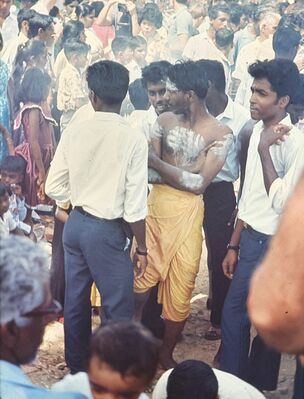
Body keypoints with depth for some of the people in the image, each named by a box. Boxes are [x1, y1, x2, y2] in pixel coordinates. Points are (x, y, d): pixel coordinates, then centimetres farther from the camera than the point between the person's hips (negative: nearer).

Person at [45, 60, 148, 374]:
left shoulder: (73, 133, -5)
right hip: (107, 230, -5)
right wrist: (141, 247, -4)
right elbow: (135, 206, -16)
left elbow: (54, 189, 1)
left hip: (75, 224, 5)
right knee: (118, 311, 7)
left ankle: (77, 369, 33)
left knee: (75, 302, 18)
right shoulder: (133, 139, -16)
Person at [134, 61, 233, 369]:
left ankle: (166, 353, 25)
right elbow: (150, 173, 0)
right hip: (154, 206, 3)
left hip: (186, 213, -2)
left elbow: (200, 183, -13)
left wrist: (157, 163, -16)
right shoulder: (164, 121, 3)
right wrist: (184, 176, -18)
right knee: (139, 278, 3)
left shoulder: (220, 134, -7)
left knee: (180, 288, 5)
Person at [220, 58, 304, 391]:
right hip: (251, 239, 8)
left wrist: (264, 151, -22)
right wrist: (234, 245, 16)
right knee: (233, 314, 15)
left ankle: (259, 387, 21)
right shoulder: (258, 131, 7)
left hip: (275, 244, -8)